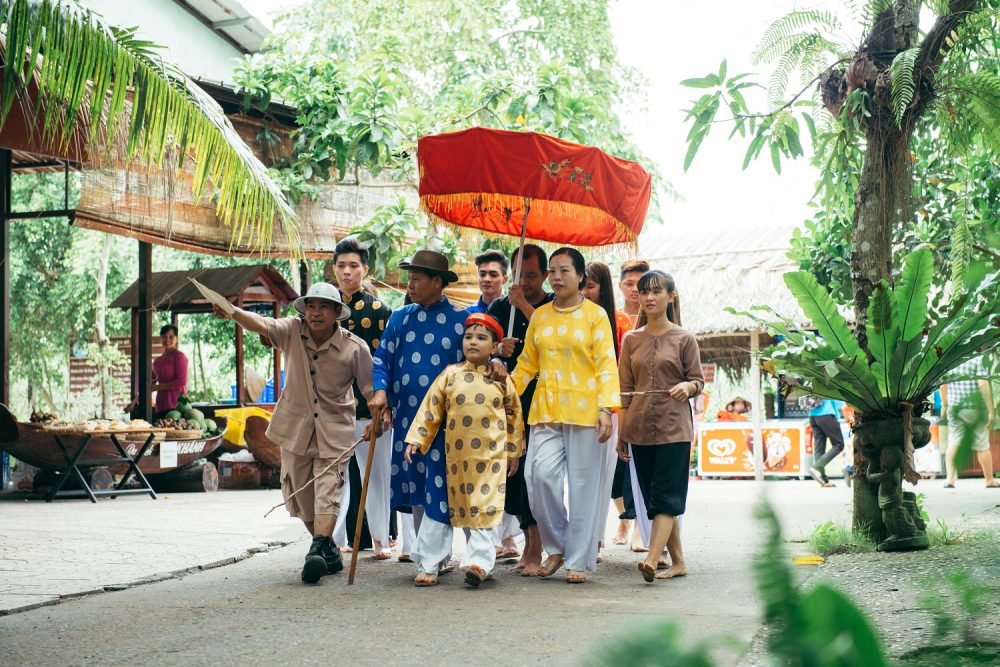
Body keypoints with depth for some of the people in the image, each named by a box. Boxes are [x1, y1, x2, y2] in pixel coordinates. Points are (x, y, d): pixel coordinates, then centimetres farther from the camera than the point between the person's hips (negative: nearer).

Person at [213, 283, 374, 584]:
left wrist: (377, 420, -13)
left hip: (335, 429, -3)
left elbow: (370, 388, -2)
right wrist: (233, 313, -44)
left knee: (327, 490, -16)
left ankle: (318, 550, -23)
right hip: (296, 427, 3)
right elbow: (261, 324, -25)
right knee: (302, 494, 10)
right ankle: (330, 552, 25)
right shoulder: (292, 331, -7)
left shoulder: (355, 347, -10)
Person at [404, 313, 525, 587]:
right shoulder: (450, 375, 3)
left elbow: (514, 415, 10)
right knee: (443, 510, 7)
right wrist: (415, 439, -4)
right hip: (455, 456, 1)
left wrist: (513, 452, 12)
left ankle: (479, 560, -5)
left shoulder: (502, 380, 3)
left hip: (490, 458, -1)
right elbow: (430, 408, 2)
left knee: (483, 511, -6)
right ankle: (428, 565, 12)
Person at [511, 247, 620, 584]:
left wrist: (606, 408, -14)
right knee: (541, 475, -11)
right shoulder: (539, 316, 14)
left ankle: (579, 560, 10)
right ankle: (557, 546, 10)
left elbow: (606, 364, -4)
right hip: (546, 411, 3)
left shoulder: (595, 315, 2)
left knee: (583, 486, 0)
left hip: (585, 412, -3)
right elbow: (527, 363, 17)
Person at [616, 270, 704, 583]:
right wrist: (621, 433, 8)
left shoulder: (684, 339, 2)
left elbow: (698, 380, 4)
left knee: (666, 495, -12)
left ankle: (652, 559, -22)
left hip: (674, 426, -4)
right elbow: (626, 390, 11)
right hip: (640, 427, 4)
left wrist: (687, 386, -19)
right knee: (652, 496, 6)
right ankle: (677, 561, 14)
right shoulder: (631, 340, 11)